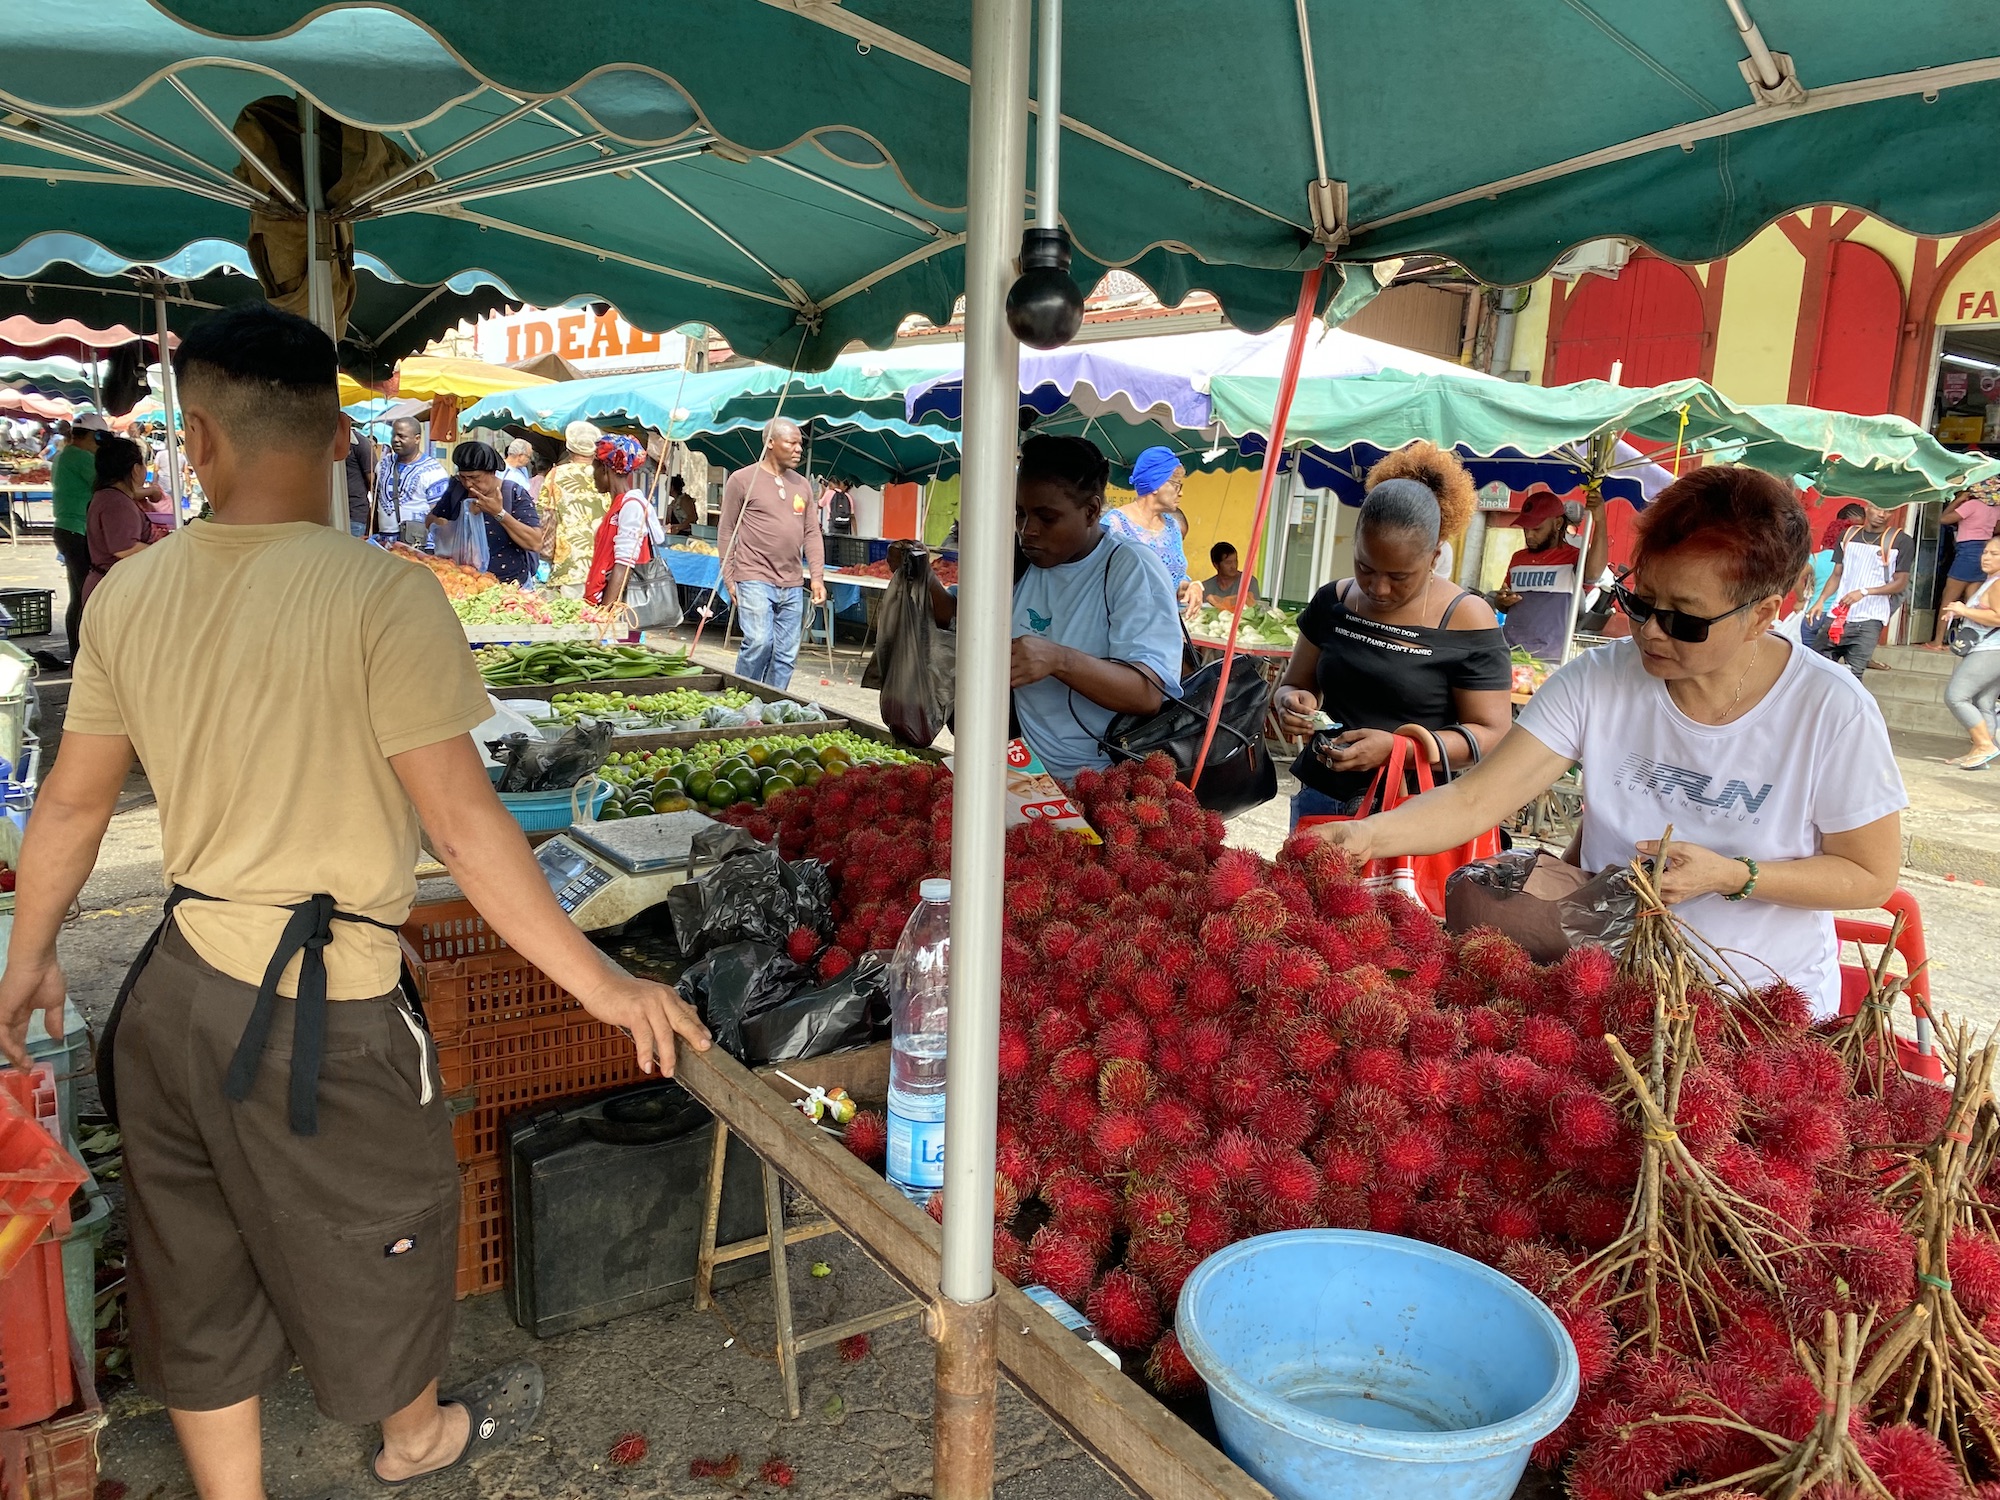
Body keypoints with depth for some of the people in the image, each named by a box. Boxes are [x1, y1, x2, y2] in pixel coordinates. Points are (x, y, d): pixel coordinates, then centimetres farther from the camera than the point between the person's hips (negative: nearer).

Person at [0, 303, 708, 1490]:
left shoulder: (131, 593, -1)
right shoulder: (381, 594, -20)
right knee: (377, 1238, 21)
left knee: (199, 1272, 21)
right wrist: (605, 985, -17)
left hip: (175, 993, 5)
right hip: (318, 1014, -5)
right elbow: (464, 827, -23)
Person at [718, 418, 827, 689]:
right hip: (755, 580, -5)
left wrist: (817, 577, 3)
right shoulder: (743, 479, 0)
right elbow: (726, 532, 1)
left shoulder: (802, 485, 14)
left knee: (786, 655, 5)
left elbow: (812, 534, 13)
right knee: (759, 642, -17)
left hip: (792, 586, 5)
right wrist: (729, 579, -4)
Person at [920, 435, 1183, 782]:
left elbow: (1150, 694, -19)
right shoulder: (1020, 561, 10)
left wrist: (1058, 659, -35)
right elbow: (956, 614, 25)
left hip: (1103, 784, -6)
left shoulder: (1132, 568, -8)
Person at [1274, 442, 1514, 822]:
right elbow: (1295, 684, 15)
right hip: (1320, 801, 4)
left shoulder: (1466, 620, -9)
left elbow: (1492, 733, -9)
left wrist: (1396, 747, -22)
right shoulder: (1333, 602, 4)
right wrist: (1295, 703, -10)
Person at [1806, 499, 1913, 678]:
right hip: (1837, 616, 4)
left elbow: (1901, 582, -3)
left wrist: (1864, 592, -16)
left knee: (1852, 676, -10)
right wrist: (1821, 600, -3)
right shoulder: (1848, 535, 11)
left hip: (1869, 621, -4)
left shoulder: (1901, 541, -1)